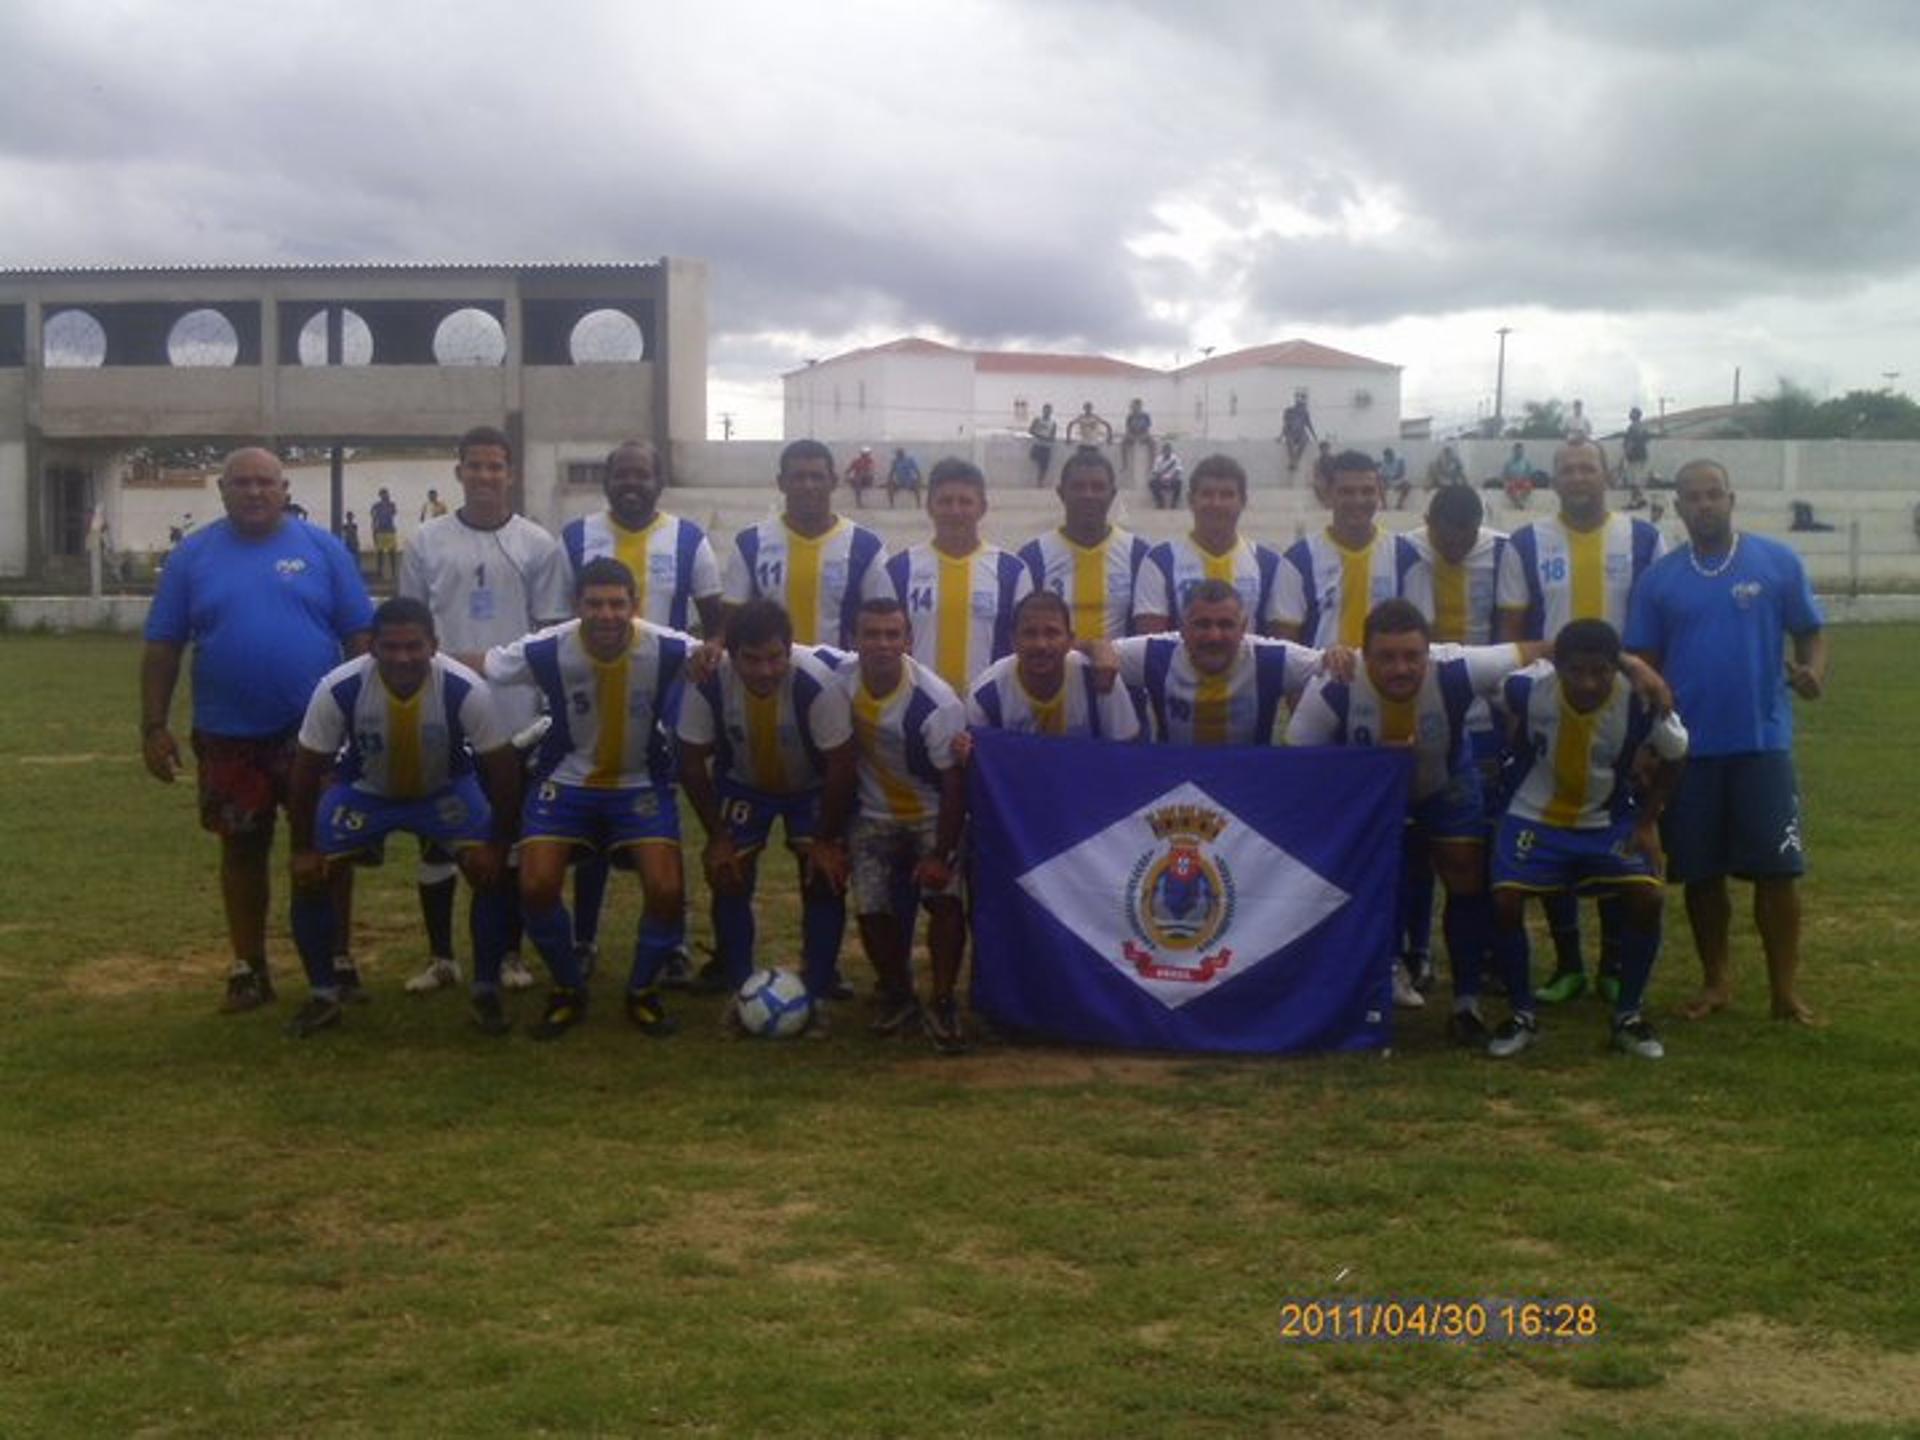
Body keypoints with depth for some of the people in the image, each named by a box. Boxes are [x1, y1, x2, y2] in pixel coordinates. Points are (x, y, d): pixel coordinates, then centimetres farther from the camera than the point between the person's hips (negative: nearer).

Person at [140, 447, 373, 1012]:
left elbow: (360, 635, 0)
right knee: (242, 850, 11)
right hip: (228, 735, 1)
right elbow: (162, 647, 2)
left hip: (317, 730, -1)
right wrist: (153, 725, -3)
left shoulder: (321, 548, -1)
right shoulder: (192, 555, 1)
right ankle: (249, 969, 23)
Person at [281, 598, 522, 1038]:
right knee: (309, 877, -10)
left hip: (446, 788, -1)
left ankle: (486, 993, 1)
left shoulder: (465, 689, -33)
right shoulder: (338, 689, -31)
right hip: (364, 789, 1)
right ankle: (323, 996, 10)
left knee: (491, 873, -17)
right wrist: (303, 848, -13)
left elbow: (503, 767, -20)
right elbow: (307, 770, -17)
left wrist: (498, 844, -18)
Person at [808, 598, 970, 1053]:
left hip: (933, 816, -2)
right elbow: (840, 770, -8)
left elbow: (954, 783, -21)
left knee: (944, 898, -20)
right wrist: (827, 840, -3)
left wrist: (942, 853, -21)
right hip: (873, 816, 3)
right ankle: (897, 994, 17)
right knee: (872, 907, -9)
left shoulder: (937, 702, -27)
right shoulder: (841, 691, -17)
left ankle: (942, 1004, -4)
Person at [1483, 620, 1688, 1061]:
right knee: (1505, 902, -18)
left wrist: (1647, 823, -6)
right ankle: (1522, 1014, 4)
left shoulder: (1642, 703, -26)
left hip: (1609, 820, 0)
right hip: (1536, 815, 0)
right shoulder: (1527, 687, -27)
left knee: (1646, 898, -19)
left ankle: (1629, 1016, 3)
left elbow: (1673, 757, -4)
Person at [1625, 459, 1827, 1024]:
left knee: (1777, 868, -2)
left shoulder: (1777, 562, 1)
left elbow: (1811, 633, 4)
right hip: (1687, 748, 2)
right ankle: (1716, 982, 24)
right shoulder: (1659, 579, 5)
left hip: (1763, 742, -1)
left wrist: (1813, 674, -18)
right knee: (1700, 872, 8)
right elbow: (1644, 664, 7)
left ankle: (1786, 989, 10)